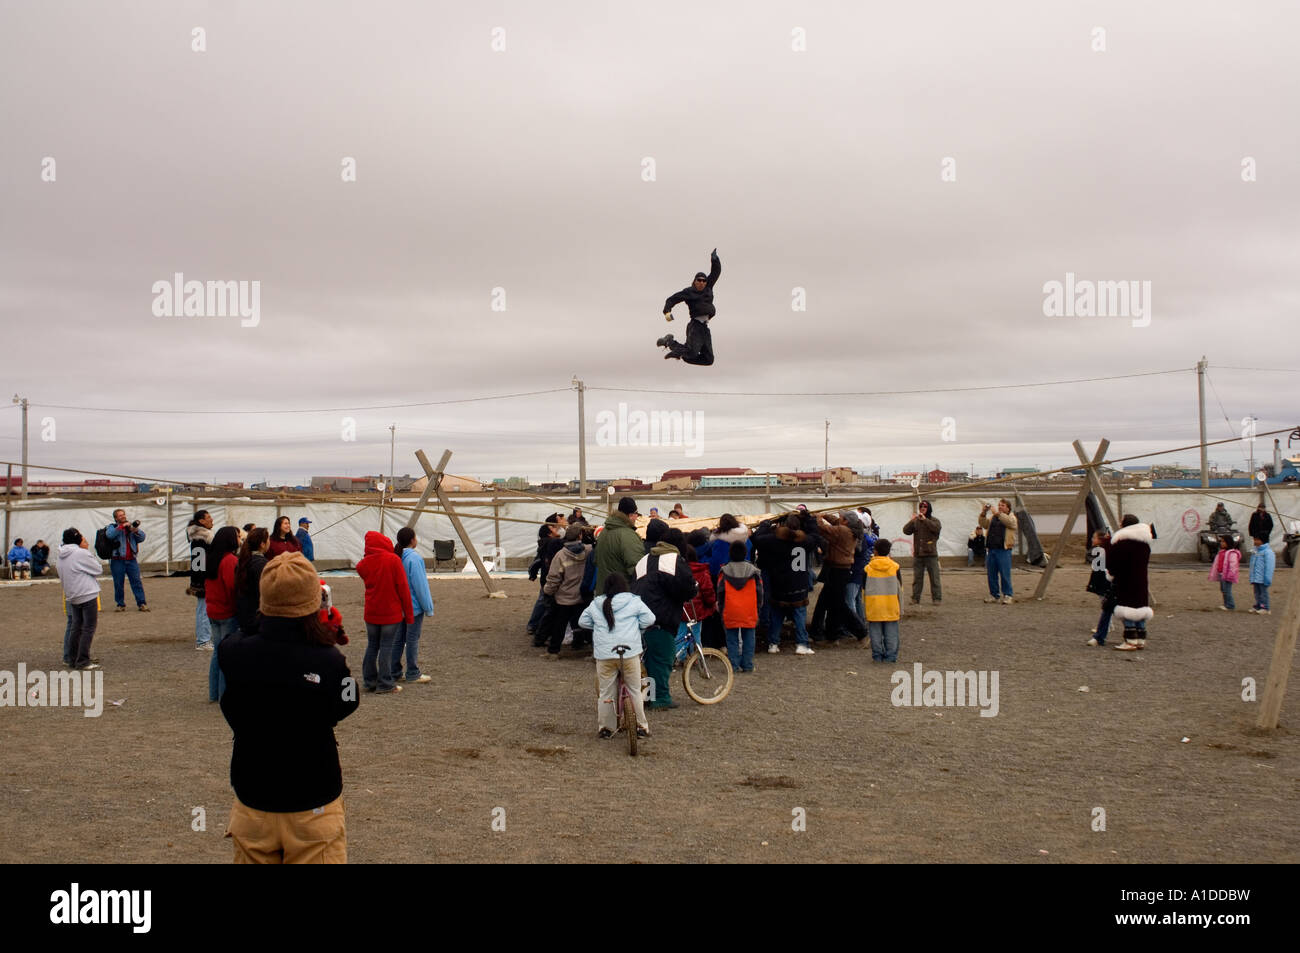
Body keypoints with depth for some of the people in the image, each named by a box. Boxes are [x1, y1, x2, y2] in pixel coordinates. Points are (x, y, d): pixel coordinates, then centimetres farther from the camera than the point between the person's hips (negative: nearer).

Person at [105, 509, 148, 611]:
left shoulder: (131, 526, 15)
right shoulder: (113, 527, 5)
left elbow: (142, 538, 7)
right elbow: (110, 535, -17)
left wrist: (136, 530, -11)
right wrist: (121, 526, -21)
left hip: (131, 560, 2)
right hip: (118, 561, -2)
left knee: (137, 581, -3)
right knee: (118, 584, 3)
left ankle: (141, 603, -3)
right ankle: (120, 604, 13)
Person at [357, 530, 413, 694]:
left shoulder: (364, 563, -2)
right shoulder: (393, 560, -12)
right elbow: (403, 588, -11)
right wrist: (409, 613, -4)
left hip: (371, 613, 4)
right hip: (391, 612, -4)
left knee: (372, 646, 14)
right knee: (386, 647, 0)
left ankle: (370, 681, 20)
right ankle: (385, 684, 3)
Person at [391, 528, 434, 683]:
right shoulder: (414, 558, -18)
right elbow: (420, 585, -17)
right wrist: (428, 608, -10)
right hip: (414, 606, -7)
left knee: (397, 639, 13)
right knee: (412, 639, 1)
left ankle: (394, 673, 18)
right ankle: (413, 675, 8)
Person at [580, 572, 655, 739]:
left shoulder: (596, 604, 9)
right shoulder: (634, 602, 1)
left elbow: (582, 621, 17)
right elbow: (649, 619, -2)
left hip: (604, 655, 2)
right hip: (630, 653, -1)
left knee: (605, 692, 11)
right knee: (635, 691, 10)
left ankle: (605, 727, 16)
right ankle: (641, 727, 15)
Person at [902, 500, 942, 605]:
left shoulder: (934, 520, 3)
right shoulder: (915, 521, 9)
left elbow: (937, 528, -19)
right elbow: (906, 531, -2)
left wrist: (925, 520, -22)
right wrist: (911, 521, -16)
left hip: (931, 554, -2)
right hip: (917, 555, 2)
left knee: (934, 578, 0)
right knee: (917, 578, 6)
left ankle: (936, 598, 5)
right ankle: (915, 599, 11)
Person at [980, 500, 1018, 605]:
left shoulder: (1011, 518, 4)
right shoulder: (992, 518, 18)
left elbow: (1009, 522, -19)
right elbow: (983, 524, 5)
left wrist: (998, 513, -28)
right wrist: (983, 513, -10)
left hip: (1004, 550, -5)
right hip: (991, 549, 5)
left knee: (1005, 574, -6)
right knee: (991, 574, 7)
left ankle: (1008, 595, 1)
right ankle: (994, 595, 15)